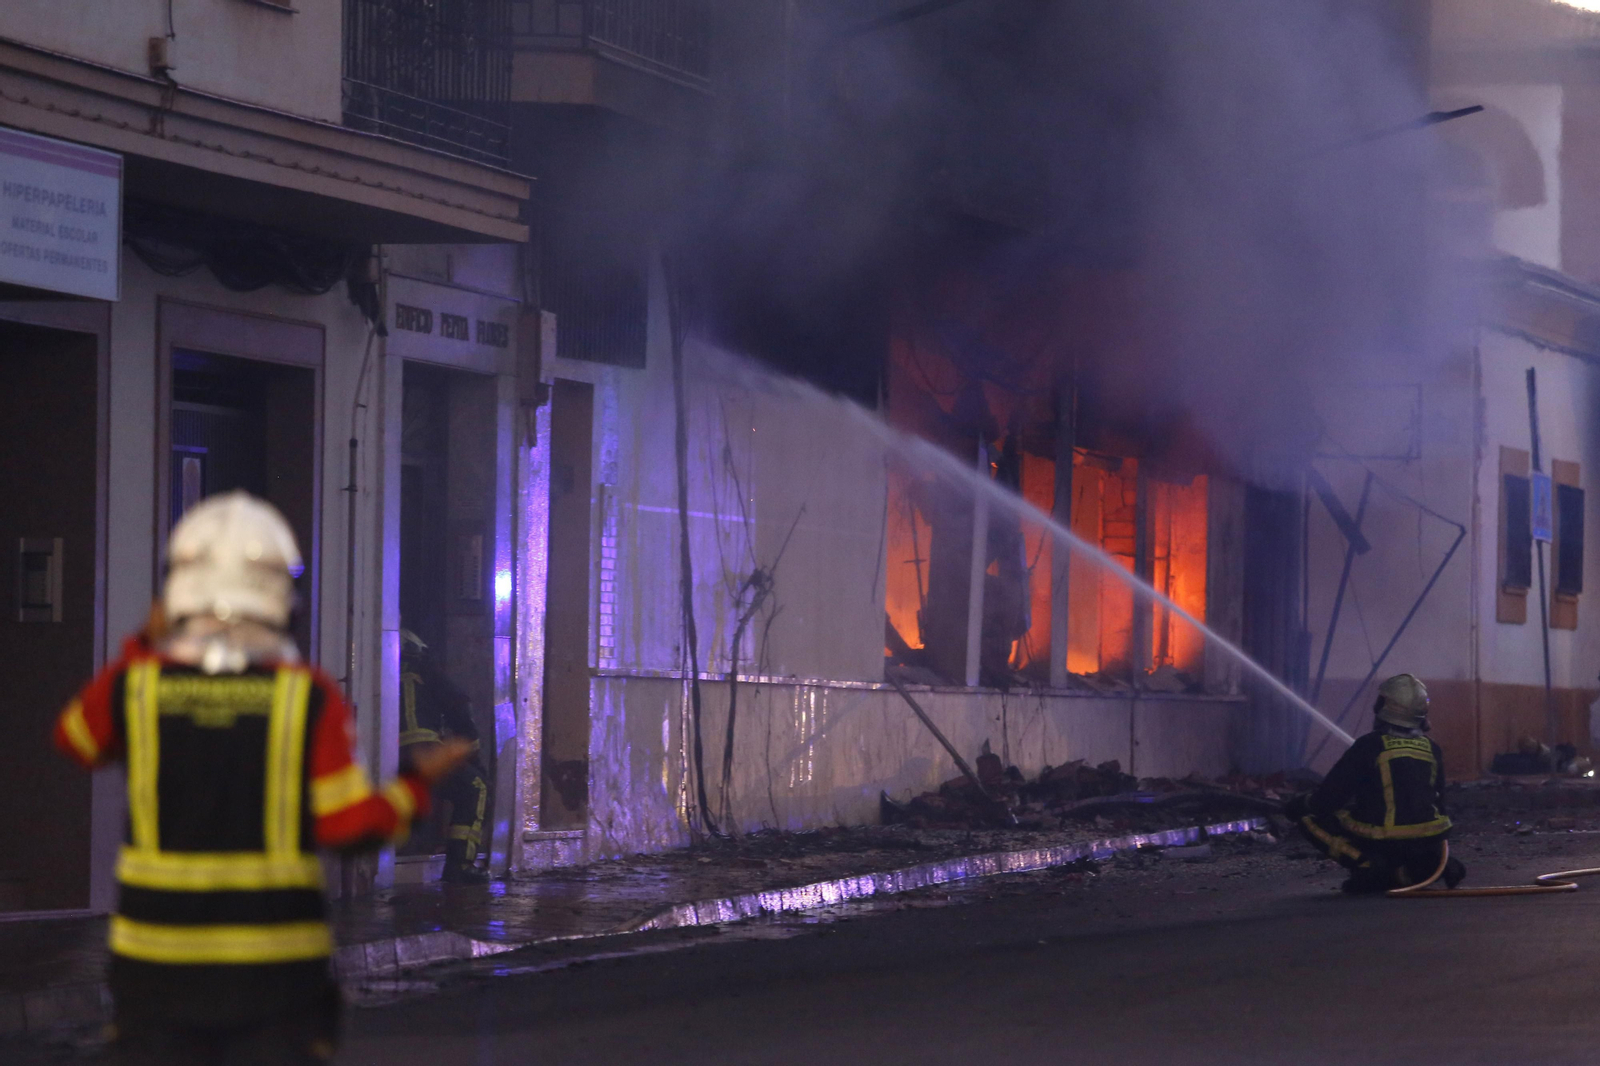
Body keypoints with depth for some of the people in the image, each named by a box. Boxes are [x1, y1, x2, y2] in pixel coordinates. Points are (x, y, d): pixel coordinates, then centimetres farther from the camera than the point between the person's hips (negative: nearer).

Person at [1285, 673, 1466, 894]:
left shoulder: (1369, 746, -9)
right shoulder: (1433, 749, 7)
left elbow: (1331, 796, -7)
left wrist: (1301, 805, 14)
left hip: (1382, 842, -6)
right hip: (1428, 842, 6)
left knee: (1310, 819, 7)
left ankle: (1367, 864, -11)